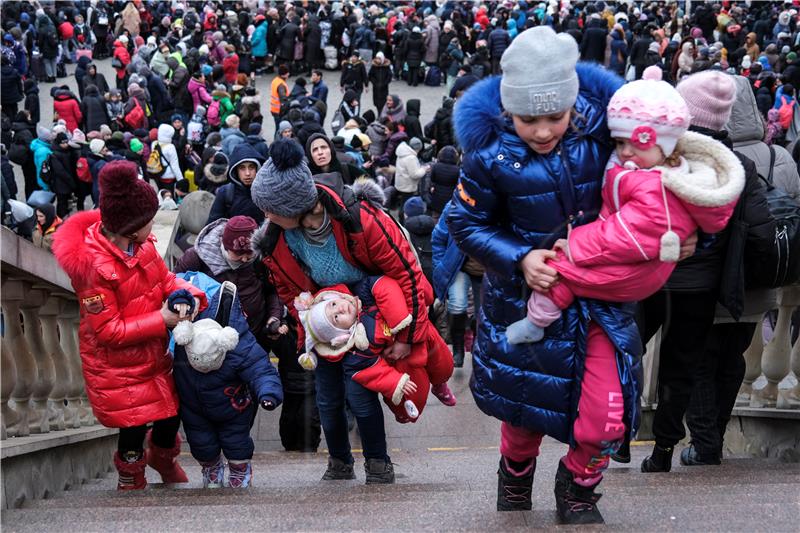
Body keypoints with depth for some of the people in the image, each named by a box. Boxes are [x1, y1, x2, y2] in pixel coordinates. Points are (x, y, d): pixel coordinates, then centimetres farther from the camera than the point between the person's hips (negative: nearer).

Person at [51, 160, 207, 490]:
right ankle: (130, 482, 34)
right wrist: (162, 321, -23)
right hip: (117, 364, -7)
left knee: (170, 413, 19)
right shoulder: (92, 265, -30)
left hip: (152, 356, 7)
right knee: (134, 425, 4)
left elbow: (163, 277, 7)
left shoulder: (141, 244, -7)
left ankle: (163, 458, 51)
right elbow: (108, 331, -25)